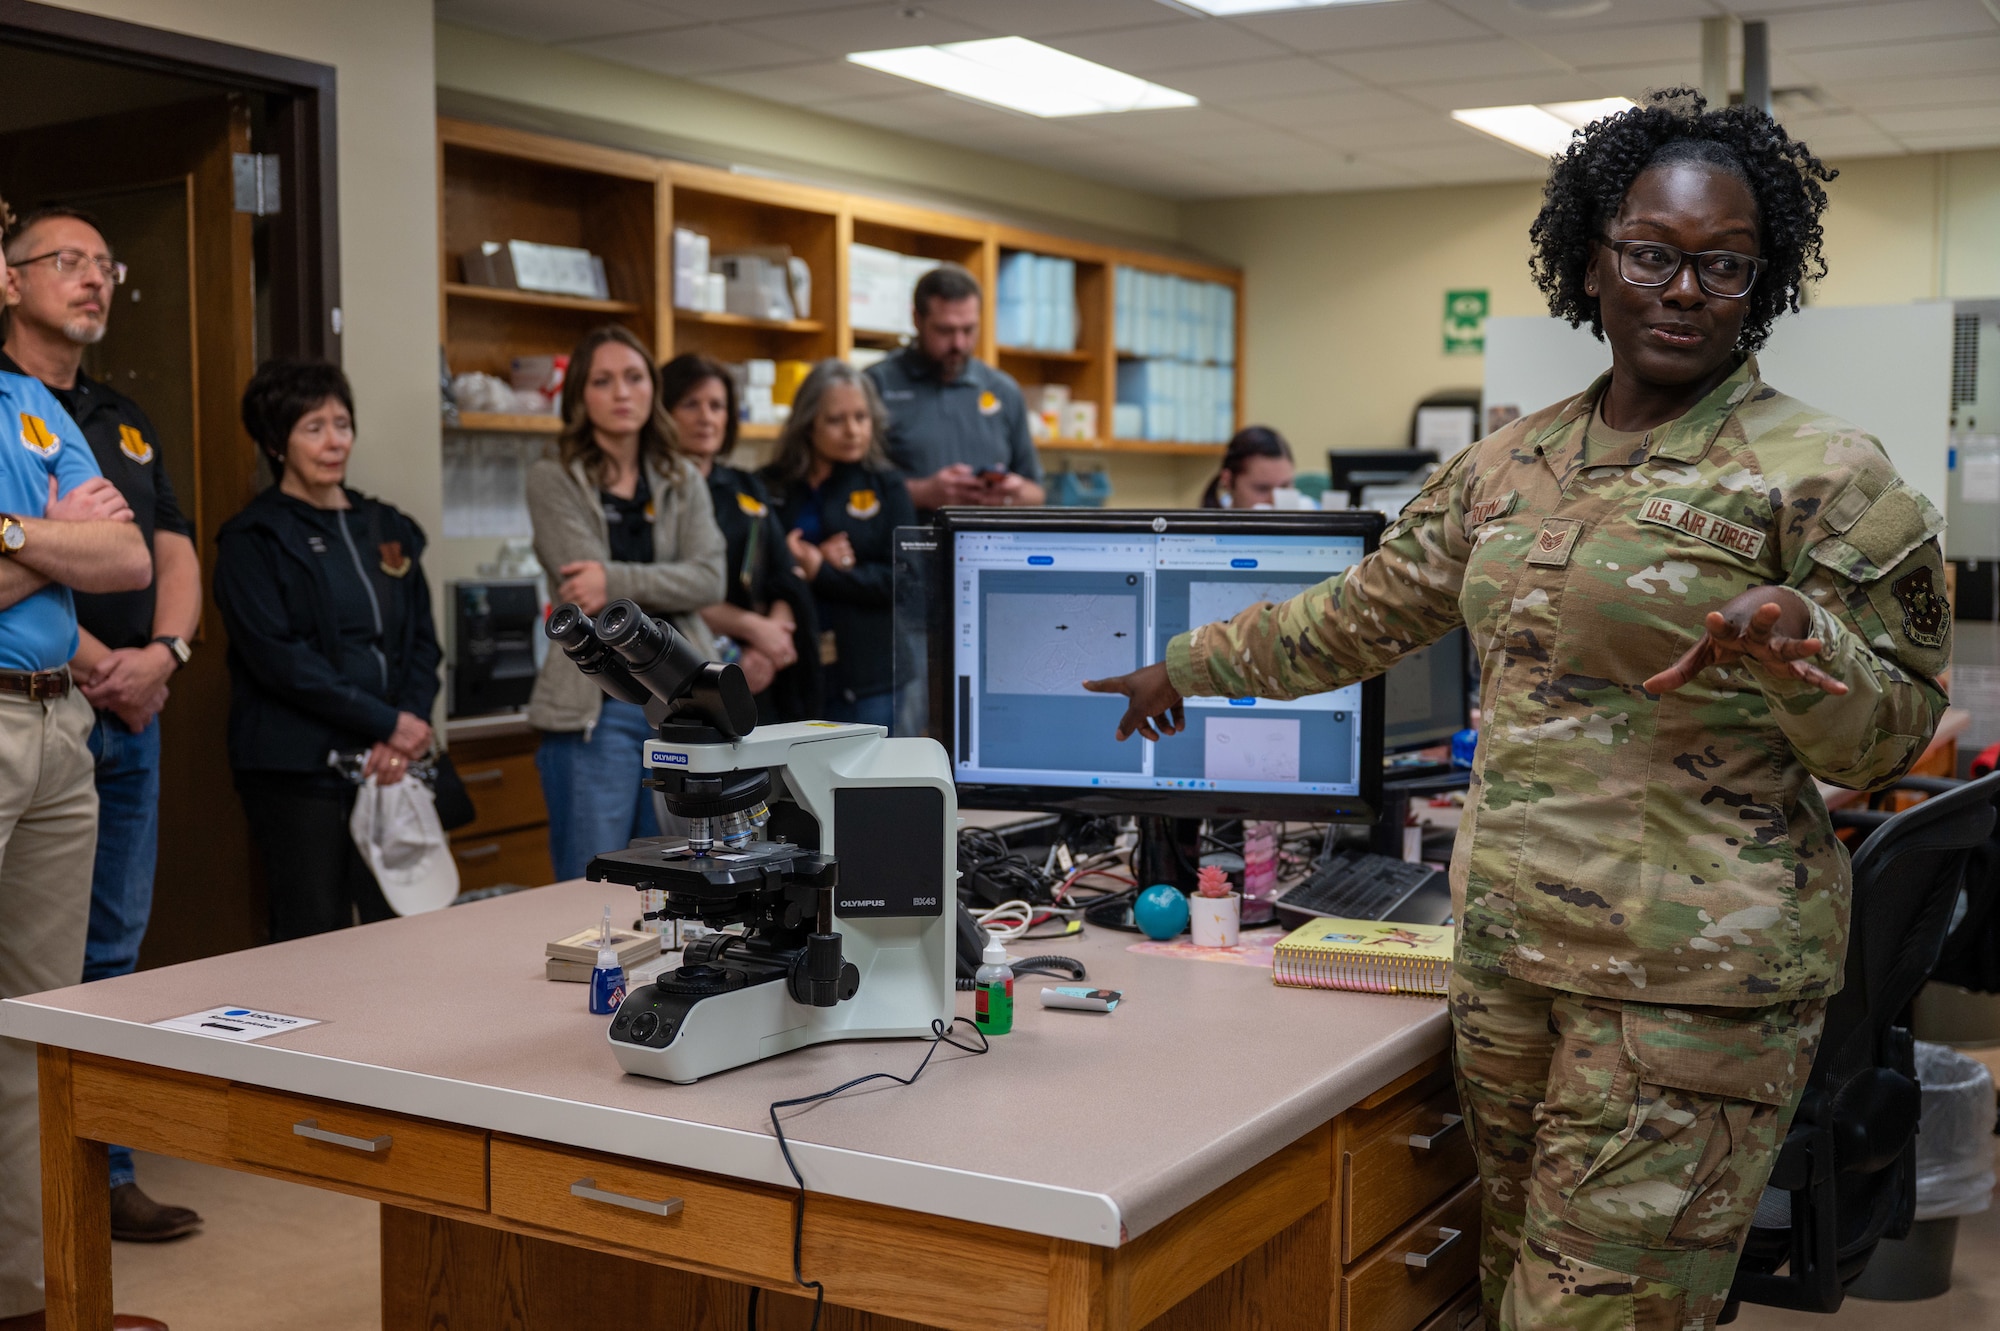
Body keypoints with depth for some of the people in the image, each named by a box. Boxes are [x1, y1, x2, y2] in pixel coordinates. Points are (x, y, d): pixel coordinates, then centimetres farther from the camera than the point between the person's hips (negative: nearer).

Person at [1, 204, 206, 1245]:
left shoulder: (125, 419, 20)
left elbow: (174, 553, 16)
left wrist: (162, 655, -3)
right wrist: (97, 667, -15)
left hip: (132, 711, 7)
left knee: (111, 953, 10)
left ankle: (106, 1169, 18)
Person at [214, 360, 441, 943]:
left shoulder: (389, 529, 17)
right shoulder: (253, 539, -1)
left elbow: (423, 642, 15)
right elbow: (278, 657, -11)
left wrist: (409, 727, -4)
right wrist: (386, 723, -13)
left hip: (389, 764, 5)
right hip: (299, 768, -5)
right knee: (316, 940, -3)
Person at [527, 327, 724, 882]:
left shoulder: (684, 482, 11)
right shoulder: (553, 481, 1)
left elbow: (709, 580, -4)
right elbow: (586, 588, -11)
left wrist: (616, 580, -15)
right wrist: (663, 590, -8)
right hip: (597, 706, -4)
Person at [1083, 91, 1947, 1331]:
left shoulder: (1825, 472, -7)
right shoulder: (1511, 464, 10)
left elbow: (1893, 736, -5)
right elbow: (1362, 615, 20)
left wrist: (1792, 641, -25)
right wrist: (1186, 665, 26)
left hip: (1690, 979, -5)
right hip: (1507, 941, 6)